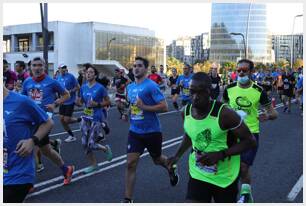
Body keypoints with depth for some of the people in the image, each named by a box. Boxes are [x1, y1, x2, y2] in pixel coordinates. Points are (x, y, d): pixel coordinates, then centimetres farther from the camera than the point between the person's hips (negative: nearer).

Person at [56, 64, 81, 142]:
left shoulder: (70, 76, -11)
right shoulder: (58, 77, 5)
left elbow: (78, 87, -8)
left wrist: (70, 91, -19)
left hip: (70, 101, -6)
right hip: (62, 101, 6)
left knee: (66, 120, -7)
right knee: (62, 119, 6)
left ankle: (79, 120, 22)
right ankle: (71, 136, 20)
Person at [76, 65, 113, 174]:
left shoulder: (100, 88, -9)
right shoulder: (83, 87, 6)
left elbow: (108, 102, -4)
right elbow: (80, 101, 18)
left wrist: (97, 104, -19)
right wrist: (79, 102, -6)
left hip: (96, 119, -6)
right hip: (86, 118, 6)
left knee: (91, 144, -8)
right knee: (85, 144, 6)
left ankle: (106, 149, 24)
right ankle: (93, 164, 24)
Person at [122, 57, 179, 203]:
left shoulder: (151, 86, -15)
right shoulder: (130, 87, 6)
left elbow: (164, 107, -21)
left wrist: (144, 107, -27)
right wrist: (128, 110, 5)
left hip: (152, 131, -5)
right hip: (134, 131, 5)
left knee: (157, 159, 18)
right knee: (130, 164, -4)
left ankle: (171, 169, 53)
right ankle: (128, 199, 4)